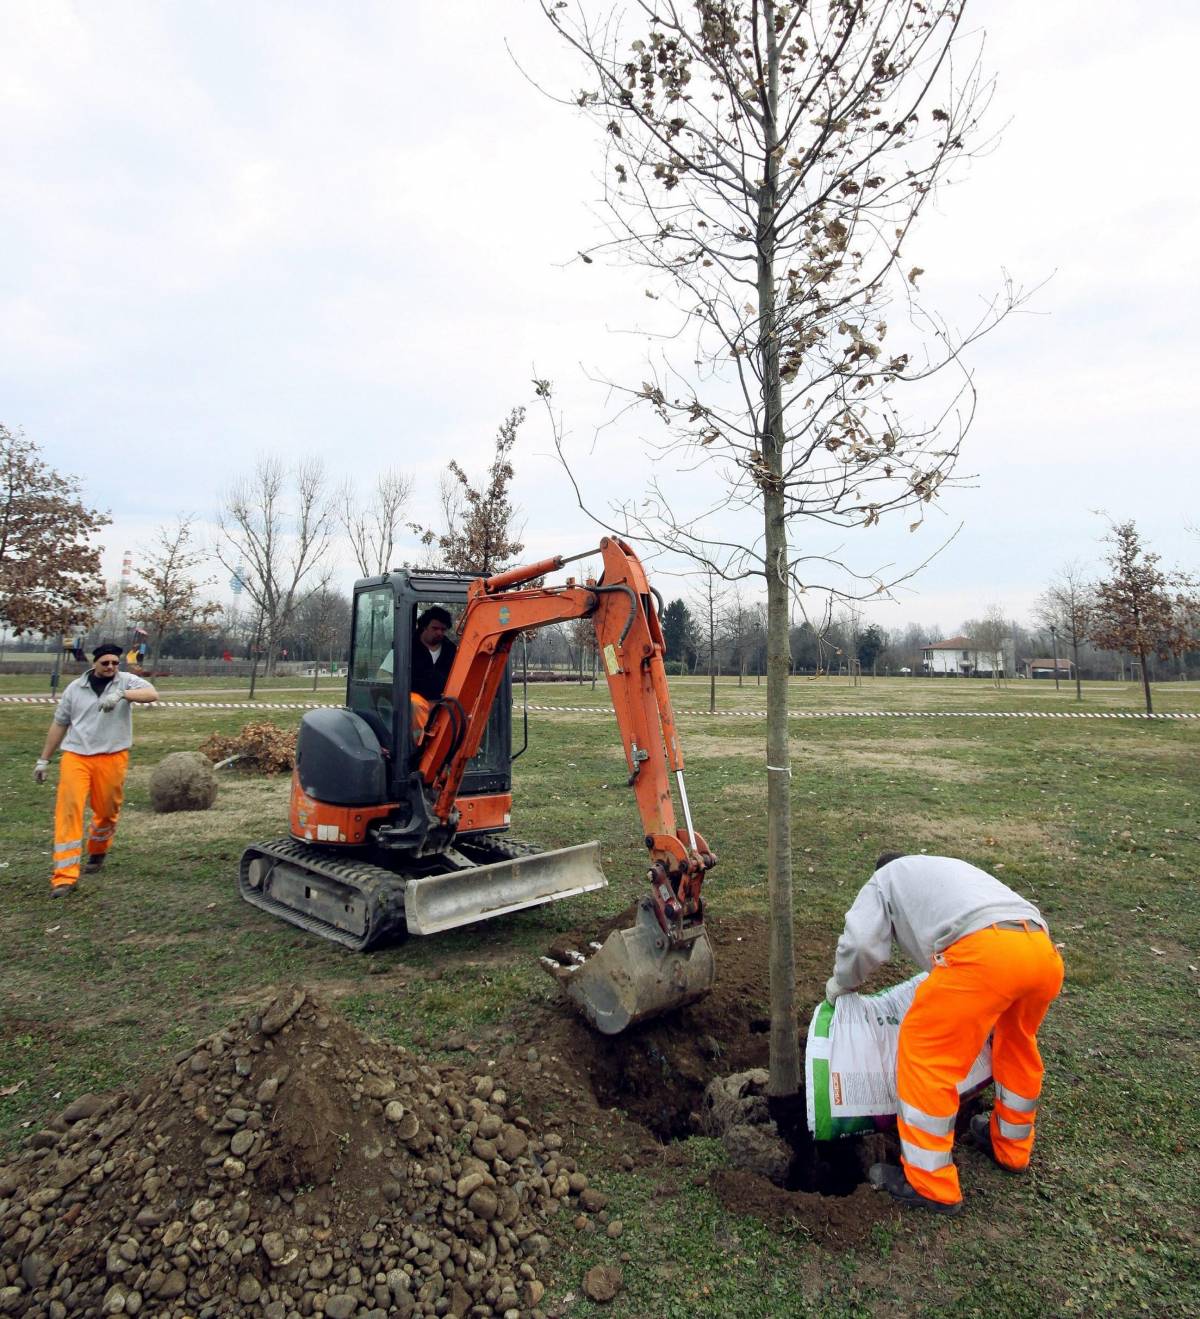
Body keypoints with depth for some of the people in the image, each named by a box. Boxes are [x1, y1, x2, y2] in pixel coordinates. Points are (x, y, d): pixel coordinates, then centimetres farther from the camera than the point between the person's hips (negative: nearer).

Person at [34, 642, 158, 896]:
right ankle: (65, 875, -7)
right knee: (69, 809, -9)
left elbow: (152, 694, -19)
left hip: (112, 758, -1)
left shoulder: (126, 681, 1)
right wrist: (44, 759, 17)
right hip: (75, 755, 1)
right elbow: (59, 724, 15)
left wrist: (121, 694, -36)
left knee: (107, 811, 11)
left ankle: (97, 852, 40)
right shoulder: (75, 687, 8)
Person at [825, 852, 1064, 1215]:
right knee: (1017, 1042, 31)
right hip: (1044, 951, 7)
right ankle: (1011, 1146, 49)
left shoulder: (884, 877, 23)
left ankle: (930, 1185, 15)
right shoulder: (952, 868, 41)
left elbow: (861, 942, 7)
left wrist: (841, 984, 26)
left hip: (983, 952, -7)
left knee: (925, 1050, 8)